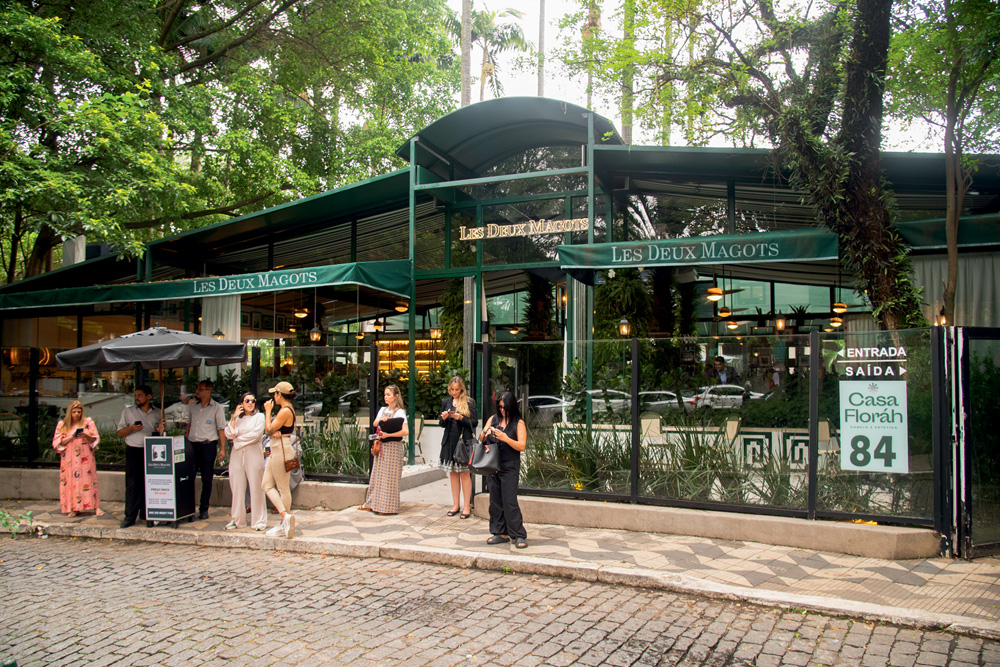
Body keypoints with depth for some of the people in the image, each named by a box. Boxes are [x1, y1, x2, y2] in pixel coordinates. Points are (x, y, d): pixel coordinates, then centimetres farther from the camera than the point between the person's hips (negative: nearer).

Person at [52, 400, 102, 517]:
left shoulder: (88, 422, 7)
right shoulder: (62, 424, 8)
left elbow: (96, 439, 3)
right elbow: (57, 442, 2)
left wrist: (86, 436, -17)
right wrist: (70, 437, -13)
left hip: (85, 458, -1)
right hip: (69, 458, 1)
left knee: (88, 480, -5)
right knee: (71, 481, -3)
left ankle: (96, 507, -5)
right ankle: (74, 508, 2)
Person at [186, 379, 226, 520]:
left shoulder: (216, 408, -2)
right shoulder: (192, 406, 11)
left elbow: (221, 429, -3)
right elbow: (189, 425, 20)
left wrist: (222, 449, -8)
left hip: (208, 445, -4)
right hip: (192, 445, 4)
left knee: (207, 479, 0)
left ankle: (203, 509, 9)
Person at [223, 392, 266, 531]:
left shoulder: (259, 416, 5)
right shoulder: (236, 418, 15)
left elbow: (256, 435, -8)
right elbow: (229, 434, 1)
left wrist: (238, 440, -1)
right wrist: (234, 417, -4)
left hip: (253, 454, -3)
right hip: (237, 455, 4)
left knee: (256, 487, -4)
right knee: (237, 487, 4)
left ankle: (259, 521, 2)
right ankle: (237, 519, 13)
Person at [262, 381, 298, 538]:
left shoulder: (285, 411, -18)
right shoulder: (287, 409, 12)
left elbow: (269, 430, -17)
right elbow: (270, 431, 12)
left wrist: (268, 411, -8)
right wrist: (274, 431, -12)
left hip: (281, 450, -10)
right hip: (276, 450, 10)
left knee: (283, 488, -3)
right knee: (266, 485, 9)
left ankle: (284, 522, 3)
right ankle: (286, 516, 6)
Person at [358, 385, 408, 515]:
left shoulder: (400, 412, -8)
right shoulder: (383, 410, 14)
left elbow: (405, 431, -18)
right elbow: (374, 424, 6)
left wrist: (388, 435, -17)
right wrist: (380, 420, -15)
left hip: (393, 446, -7)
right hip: (382, 446, 7)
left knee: (389, 476, -3)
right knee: (377, 474, 11)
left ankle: (388, 506, 5)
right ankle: (373, 503, 19)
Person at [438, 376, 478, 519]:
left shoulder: (469, 402, -1)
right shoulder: (446, 402, 10)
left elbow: (475, 422, -4)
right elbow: (442, 424, 15)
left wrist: (461, 418, -17)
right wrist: (444, 418, -6)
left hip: (464, 440, -4)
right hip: (450, 441, 4)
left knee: (464, 473, -2)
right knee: (453, 473, 8)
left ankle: (466, 506, 4)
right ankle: (456, 505, 17)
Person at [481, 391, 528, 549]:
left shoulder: (518, 423, -3)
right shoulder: (494, 419, 10)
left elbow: (522, 446, -9)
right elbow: (480, 438, 12)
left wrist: (505, 438, -22)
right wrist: (486, 432, -11)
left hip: (510, 466, -5)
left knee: (509, 501, -8)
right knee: (495, 500, 8)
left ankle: (519, 535, 0)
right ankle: (501, 533, 17)